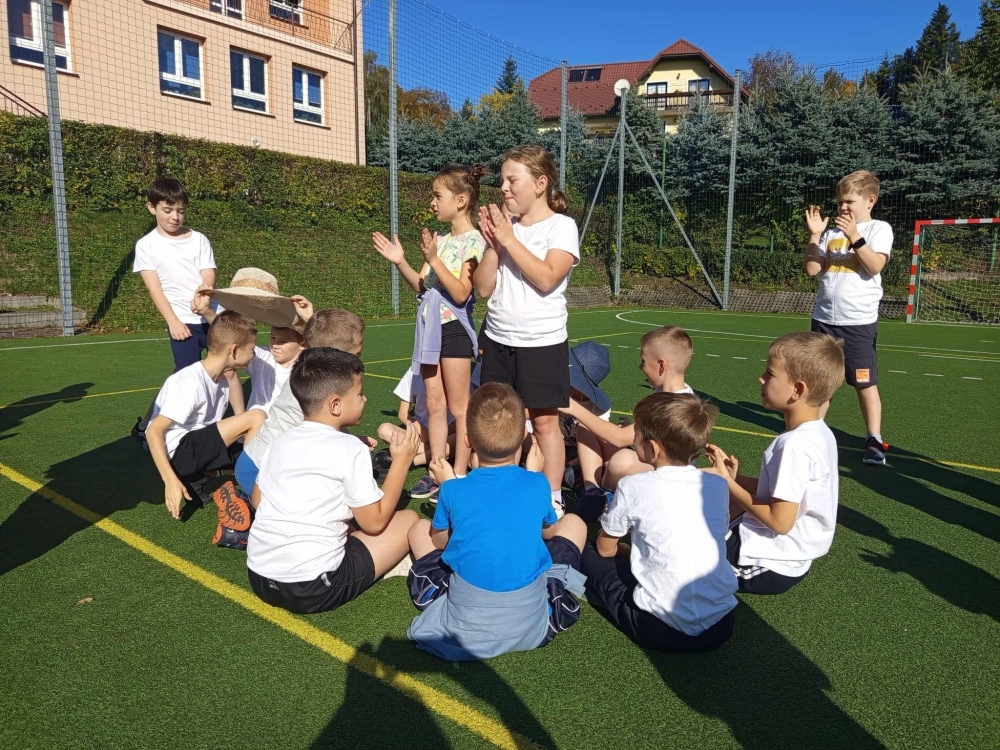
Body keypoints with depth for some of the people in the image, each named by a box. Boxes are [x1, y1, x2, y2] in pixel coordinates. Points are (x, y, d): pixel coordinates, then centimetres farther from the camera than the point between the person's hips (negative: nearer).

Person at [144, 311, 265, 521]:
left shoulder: (222, 381, 5)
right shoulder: (190, 383, -21)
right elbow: (154, 432, -22)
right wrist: (171, 481, -26)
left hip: (198, 450, 9)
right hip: (178, 454, -9)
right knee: (256, 418, -18)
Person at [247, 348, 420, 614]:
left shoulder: (280, 441, 8)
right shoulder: (350, 449, -11)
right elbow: (374, 522, -6)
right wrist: (402, 460, 1)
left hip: (259, 577, 7)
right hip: (312, 589, -6)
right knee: (408, 520, 5)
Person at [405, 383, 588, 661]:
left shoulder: (454, 491, -8)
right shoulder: (537, 484, -6)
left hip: (464, 620, 0)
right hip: (532, 619, 1)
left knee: (419, 529, 21)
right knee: (573, 523, 18)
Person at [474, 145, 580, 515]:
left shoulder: (561, 226, -5)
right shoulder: (503, 225, 7)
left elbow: (546, 279, -21)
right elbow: (483, 287, 3)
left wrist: (509, 239, -17)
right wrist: (492, 242, -8)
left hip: (541, 343, -5)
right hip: (497, 340, 5)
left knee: (544, 420, 2)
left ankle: (552, 497, 15)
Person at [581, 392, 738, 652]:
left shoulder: (633, 487, -10)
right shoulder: (719, 485, 2)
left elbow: (605, 549, 4)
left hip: (662, 630, -3)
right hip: (721, 625, 4)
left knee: (589, 554, 14)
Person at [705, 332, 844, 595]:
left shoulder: (795, 445, -28)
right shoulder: (819, 433, 2)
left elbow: (780, 521, -26)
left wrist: (728, 482, -15)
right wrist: (734, 478, 0)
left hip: (769, 565, -10)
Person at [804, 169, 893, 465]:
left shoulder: (879, 229, -1)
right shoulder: (831, 232, 10)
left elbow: (875, 266, -16)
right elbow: (812, 269, 2)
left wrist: (855, 236, -22)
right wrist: (814, 235, -5)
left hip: (859, 321, -4)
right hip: (824, 318, 4)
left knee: (866, 382, 0)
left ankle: (874, 440, 9)